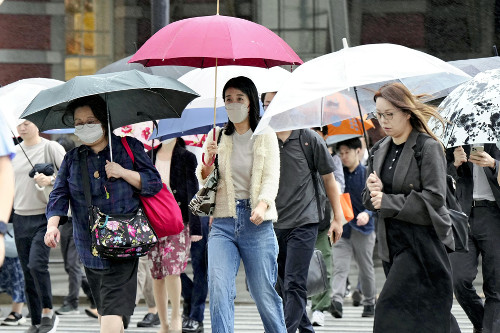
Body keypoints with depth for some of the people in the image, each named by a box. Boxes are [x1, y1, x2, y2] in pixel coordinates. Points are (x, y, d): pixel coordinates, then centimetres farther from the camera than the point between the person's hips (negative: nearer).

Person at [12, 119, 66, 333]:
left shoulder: (51, 148, -5)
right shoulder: (14, 151, 10)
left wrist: (50, 180, -26)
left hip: (44, 218, -5)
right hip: (20, 218, 5)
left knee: (37, 264, -19)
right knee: (27, 271, 5)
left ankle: (48, 312, -4)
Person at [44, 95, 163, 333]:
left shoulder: (128, 148, 4)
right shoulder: (72, 159, 12)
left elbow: (154, 183, 3)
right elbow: (59, 195, 5)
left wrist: (124, 173, -11)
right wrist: (52, 224, -13)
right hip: (89, 248, 4)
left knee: (112, 311, -17)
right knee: (104, 307, 9)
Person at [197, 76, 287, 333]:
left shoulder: (266, 136, 6)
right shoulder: (217, 137, 12)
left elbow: (271, 177, -4)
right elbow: (203, 181, 14)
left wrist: (262, 205, -23)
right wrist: (209, 161, -8)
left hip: (257, 224, -2)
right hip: (223, 222, 2)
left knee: (264, 293, 0)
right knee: (219, 290, -14)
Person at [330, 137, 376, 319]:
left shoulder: (367, 174, -4)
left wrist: (367, 213, -29)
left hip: (363, 228, -2)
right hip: (342, 228, 2)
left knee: (366, 268, 10)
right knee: (340, 266, -14)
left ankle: (369, 303, 24)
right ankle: (337, 300, -27)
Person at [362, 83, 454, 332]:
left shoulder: (428, 148, -8)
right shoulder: (379, 151, 13)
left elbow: (434, 199, -17)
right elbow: (368, 200, 17)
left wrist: (388, 201, -15)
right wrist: (373, 191, -8)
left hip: (423, 242, -7)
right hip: (391, 243, 7)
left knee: (390, 307, -16)